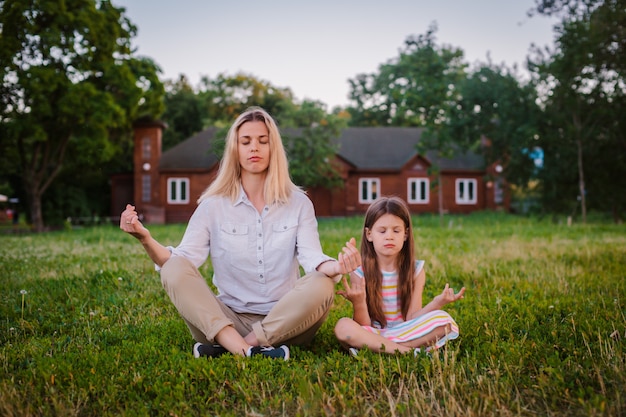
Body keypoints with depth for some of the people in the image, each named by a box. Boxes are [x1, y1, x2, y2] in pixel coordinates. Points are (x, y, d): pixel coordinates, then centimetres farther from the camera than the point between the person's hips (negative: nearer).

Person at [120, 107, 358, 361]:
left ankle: (225, 348, -28)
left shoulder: (298, 204, 6)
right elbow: (184, 260, -6)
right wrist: (145, 239, -25)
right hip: (227, 321, 0)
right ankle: (247, 351, -39)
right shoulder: (214, 205, 5)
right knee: (174, 270, -23)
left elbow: (312, 258, -8)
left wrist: (334, 267, -31)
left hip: (285, 322, 0)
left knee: (321, 286, -30)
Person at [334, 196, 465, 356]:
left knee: (443, 320, -23)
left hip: (406, 332, 2)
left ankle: (374, 349, -23)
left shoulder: (415, 270, -1)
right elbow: (363, 326, -8)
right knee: (343, 326, -31)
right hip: (372, 335, -1)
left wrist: (437, 303, -22)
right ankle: (407, 351, -27)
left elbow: (411, 319, -5)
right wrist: (358, 303, -28)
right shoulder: (359, 272, -6)